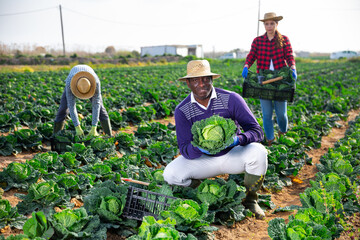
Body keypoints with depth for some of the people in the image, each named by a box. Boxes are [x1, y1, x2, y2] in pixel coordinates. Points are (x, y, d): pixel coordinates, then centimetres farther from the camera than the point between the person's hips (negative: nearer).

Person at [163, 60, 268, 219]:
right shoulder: (182, 110, -12)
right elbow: (184, 149, -14)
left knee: (258, 152, -32)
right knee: (170, 174, -24)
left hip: (232, 154, 0)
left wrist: (238, 139, -38)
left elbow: (256, 131, -16)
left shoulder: (231, 99, -15)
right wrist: (198, 147, -39)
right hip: (204, 159, 1)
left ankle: (250, 200, -4)